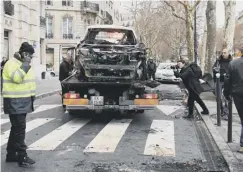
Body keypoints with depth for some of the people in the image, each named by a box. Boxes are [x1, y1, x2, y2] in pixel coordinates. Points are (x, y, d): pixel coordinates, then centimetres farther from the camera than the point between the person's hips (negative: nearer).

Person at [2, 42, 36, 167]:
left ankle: (11, 154, 23)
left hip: (23, 101, 10)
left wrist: (31, 97, 21)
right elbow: (16, 78, -28)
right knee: (20, 128, -11)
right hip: (15, 102, -10)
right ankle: (22, 157, -7)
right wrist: (25, 64, -24)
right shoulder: (12, 63, -12)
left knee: (16, 128, 14)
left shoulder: (25, 64, 17)